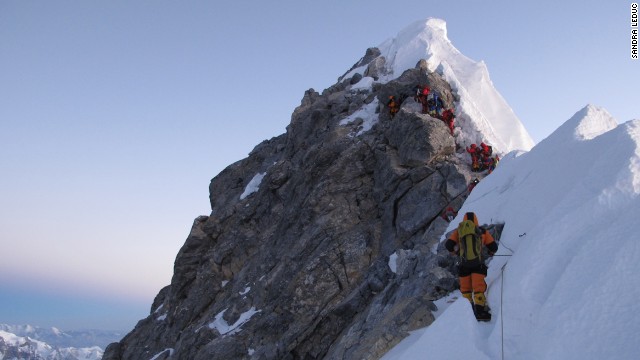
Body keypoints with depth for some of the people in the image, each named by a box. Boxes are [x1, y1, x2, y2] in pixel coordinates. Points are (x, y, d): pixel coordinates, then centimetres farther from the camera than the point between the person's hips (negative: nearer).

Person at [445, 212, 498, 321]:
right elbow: (494, 247, 12)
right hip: (478, 264, -1)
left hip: (464, 265, 1)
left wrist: (456, 252, 22)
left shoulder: (458, 231, 9)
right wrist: (491, 253, 35)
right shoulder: (482, 232, 9)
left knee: (465, 289, 12)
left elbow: (448, 245, 2)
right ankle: (480, 310, -12)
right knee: (478, 288, -1)